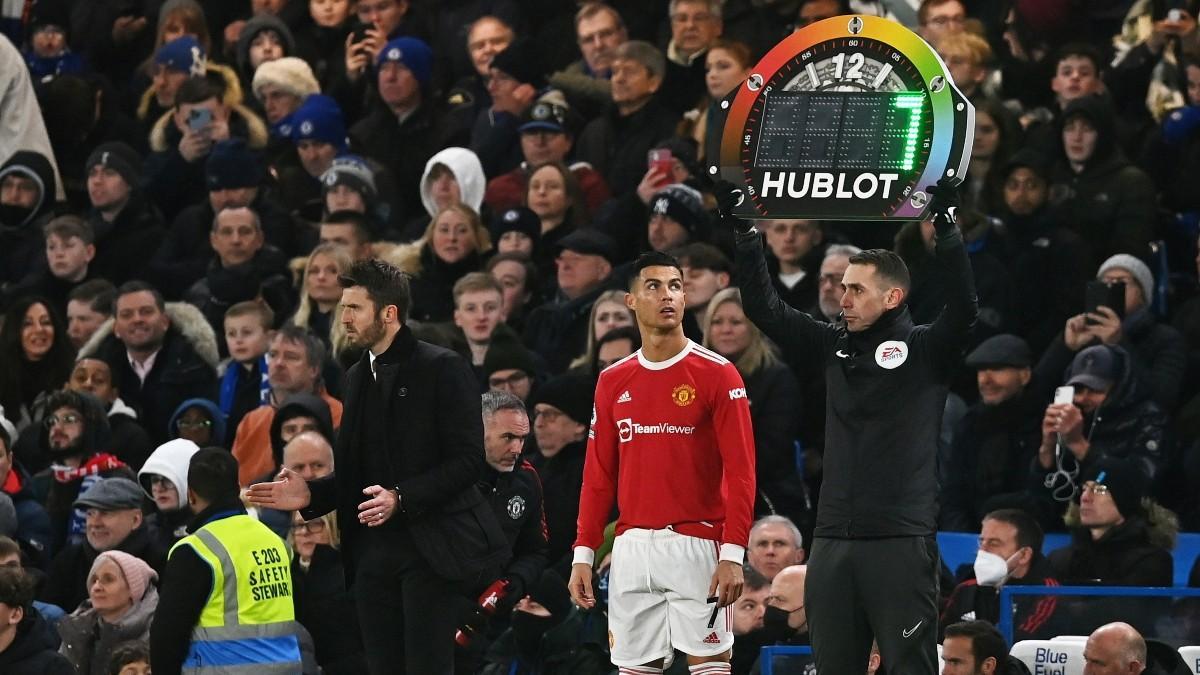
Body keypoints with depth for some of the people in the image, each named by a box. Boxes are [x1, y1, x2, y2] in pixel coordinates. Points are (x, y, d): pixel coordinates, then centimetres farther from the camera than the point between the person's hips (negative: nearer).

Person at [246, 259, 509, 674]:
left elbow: (467, 460, -12)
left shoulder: (442, 369, -6)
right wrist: (311, 495, 3)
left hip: (428, 546, -7)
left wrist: (401, 498, -21)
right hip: (373, 551, 7)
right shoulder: (358, 377, 17)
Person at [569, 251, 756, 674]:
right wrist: (584, 554, 6)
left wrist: (733, 554, -15)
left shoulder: (717, 374, -3)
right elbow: (598, 476, 13)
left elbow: (741, 472, -7)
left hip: (695, 545, -4)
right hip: (632, 548, 4)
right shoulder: (613, 382, 11)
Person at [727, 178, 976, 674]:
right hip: (832, 540, 5)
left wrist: (946, 224, -25)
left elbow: (963, 306, -18)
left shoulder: (925, 351, -1)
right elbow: (763, 307, 15)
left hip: (901, 541, -5)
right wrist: (743, 229, 9)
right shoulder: (834, 347, 13)